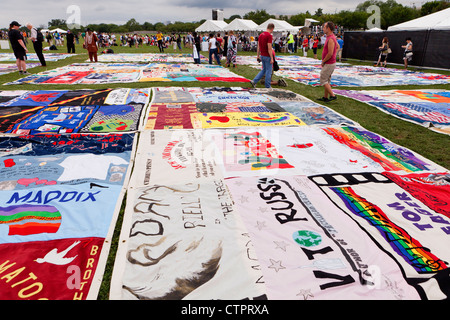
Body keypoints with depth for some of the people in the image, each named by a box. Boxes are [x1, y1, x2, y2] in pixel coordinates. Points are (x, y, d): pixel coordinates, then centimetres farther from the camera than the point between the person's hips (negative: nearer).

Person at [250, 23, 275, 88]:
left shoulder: (261, 35, 7)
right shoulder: (269, 36, -18)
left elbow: (258, 46, 11)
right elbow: (269, 48, -22)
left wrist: (258, 55, 16)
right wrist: (271, 58, -18)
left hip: (262, 55, 8)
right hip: (267, 56, -8)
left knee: (264, 70, 19)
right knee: (268, 71, 3)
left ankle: (254, 81, 10)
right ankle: (267, 86, 10)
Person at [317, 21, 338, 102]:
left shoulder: (330, 39, -22)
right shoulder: (332, 37, 11)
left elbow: (330, 53, -27)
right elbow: (338, 46, 27)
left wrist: (323, 61, -14)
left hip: (329, 64, -10)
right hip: (330, 63, 10)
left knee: (323, 80, -4)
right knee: (327, 80, 14)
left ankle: (332, 96, -3)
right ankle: (325, 97, 22)